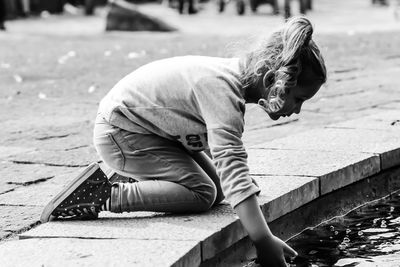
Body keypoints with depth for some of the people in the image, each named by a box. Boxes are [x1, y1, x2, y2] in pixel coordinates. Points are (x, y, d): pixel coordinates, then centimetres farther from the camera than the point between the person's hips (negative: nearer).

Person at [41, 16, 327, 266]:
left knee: (217, 189, 2)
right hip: (119, 132, -9)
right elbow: (232, 166, -41)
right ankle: (103, 196, -18)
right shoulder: (222, 89, -33)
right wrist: (264, 240, -43)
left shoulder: (237, 75, -3)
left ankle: (131, 180, 15)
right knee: (201, 193, -18)